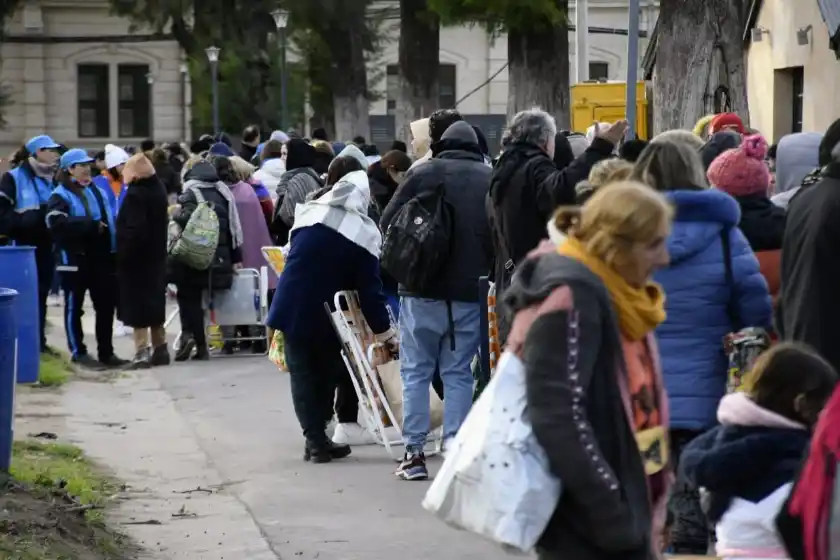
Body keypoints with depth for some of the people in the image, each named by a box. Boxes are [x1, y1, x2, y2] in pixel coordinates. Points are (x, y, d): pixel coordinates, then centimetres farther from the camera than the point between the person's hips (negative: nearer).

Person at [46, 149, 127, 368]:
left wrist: (114, 250, 6)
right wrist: (91, 225, -21)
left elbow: (110, 220, 19)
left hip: (101, 257, 6)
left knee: (106, 305, 9)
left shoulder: (97, 191, 15)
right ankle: (78, 352, 11)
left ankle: (106, 352, 17)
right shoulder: (60, 195, -5)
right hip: (75, 258, -6)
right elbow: (57, 223, -23)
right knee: (74, 307, 4)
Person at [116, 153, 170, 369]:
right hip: (156, 256, 9)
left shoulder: (135, 194, -20)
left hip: (136, 260, -9)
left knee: (137, 305, -6)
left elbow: (133, 230, -25)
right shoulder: (158, 190, 8)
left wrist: (124, 254, -17)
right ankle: (160, 348, 22)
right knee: (154, 303, 17)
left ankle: (142, 351, -9)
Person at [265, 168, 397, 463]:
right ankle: (319, 439, 10)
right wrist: (385, 332, -4)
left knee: (302, 373, 6)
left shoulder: (309, 213, 3)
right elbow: (369, 288, -8)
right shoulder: (365, 232, -6)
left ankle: (315, 439, 0)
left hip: (291, 306, 2)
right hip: (324, 313, -2)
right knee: (328, 372, 13)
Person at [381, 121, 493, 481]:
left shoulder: (423, 173, -2)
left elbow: (387, 224, 1)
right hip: (470, 292, 1)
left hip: (422, 290, -1)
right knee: (458, 373, 8)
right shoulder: (492, 180, 2)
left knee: (416, 371, 7)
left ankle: (414, 452, 4)